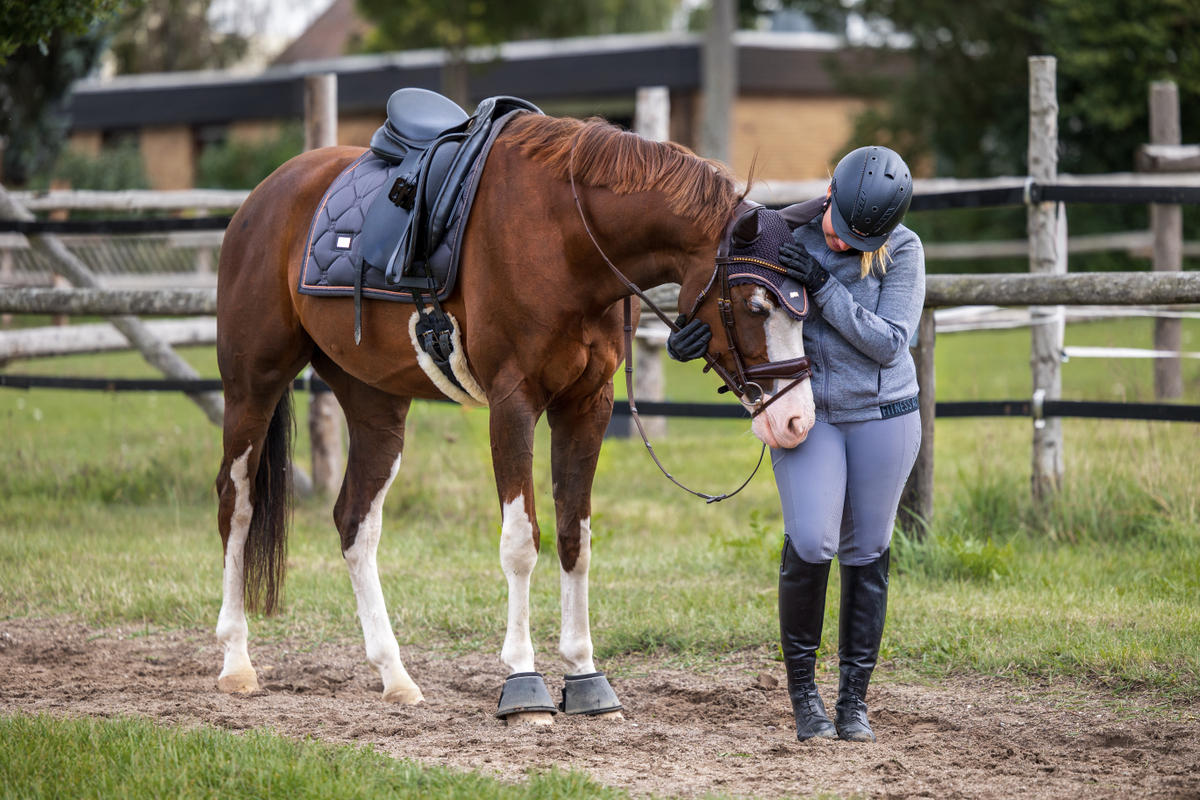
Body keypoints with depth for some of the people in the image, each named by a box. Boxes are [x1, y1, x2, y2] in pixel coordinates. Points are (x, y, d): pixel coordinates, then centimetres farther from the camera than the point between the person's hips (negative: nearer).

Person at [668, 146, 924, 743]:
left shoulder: (903, 252, -10)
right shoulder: (787, 232, -7)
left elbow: (890, 343, -16)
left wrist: (825, 288, -25)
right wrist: (706, 327, -26)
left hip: (883, 415, 0)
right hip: (805, 414, 0)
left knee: (866, 553, 4)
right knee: (810, 544, -16)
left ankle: (853, 700, 16)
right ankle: (801, 683, 3)